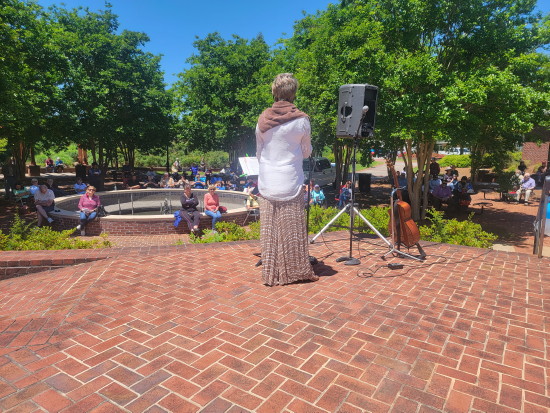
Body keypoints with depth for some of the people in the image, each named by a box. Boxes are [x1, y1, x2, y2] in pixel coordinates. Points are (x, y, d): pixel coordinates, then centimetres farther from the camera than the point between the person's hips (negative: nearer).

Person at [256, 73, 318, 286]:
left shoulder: (263, 119, 2)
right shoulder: (301, 120, -4)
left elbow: (259, 152, 11)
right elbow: (306, 152, 7)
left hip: (267, 184, 2)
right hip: (290, 184, -2)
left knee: (269, 229, 7)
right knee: (293, 229, 6)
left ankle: (271, 274, 16)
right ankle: (297, 271, 18)